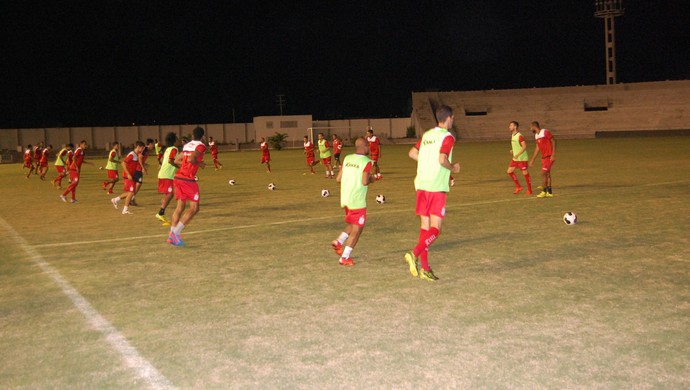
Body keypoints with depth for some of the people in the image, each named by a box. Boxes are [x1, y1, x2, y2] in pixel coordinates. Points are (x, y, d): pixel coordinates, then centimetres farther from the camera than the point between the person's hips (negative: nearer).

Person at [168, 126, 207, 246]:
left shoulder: (187, 145, 16)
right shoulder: (201, 146, -7)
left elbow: (176, 161, 20)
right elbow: (191, 159, -21)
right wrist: (200, 164, -5)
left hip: (178, 177, 8)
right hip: (188, 179, -8)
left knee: (180, 207, 13)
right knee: (194, 208, -1)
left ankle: (171, 235, 10)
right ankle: (176, 232, -10)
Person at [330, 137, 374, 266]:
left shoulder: (347, 158, 6)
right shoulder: (366, 162, -11)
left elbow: (338, 179, 6)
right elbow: (364, 182, -19)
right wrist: (371, 179, 1)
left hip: (345, 199, 7)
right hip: (357, 201, -7)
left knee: (353, 225, 25)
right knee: (357, 229, 5)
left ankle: (339, 241, 8)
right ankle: (345, 257, 3)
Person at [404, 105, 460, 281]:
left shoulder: (427, 135, 13)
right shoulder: (447, 137, -8)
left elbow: (412, 153, 16)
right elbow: (442, 159, -21)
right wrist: (453, 168, -2)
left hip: (421, 185, 7)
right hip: (437, 187, -7)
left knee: (425, 226, 9)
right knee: (435, 228, -3)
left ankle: (424, 268, 9)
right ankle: (415, 253, -23)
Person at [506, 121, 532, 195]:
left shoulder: (520, 136, -17)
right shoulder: (512, 136, 10)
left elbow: (524, 147, -21)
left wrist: (517, 155, -26)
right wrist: (512, 150, 6)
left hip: (522, 158, -9)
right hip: (515, 158, 9)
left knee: (525, 173, -2)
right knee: (509, 171, 4)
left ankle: (529, 190, 8)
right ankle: (518, 187, 14)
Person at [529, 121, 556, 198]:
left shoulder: (545, 132, -13)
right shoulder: (536, 135, 13)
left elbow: (553, 141, -14)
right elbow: (537, 148, 19)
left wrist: (553, 154, -20)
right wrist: (532, 160, 20)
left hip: (549, 157, -8)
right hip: (543, 157, 8)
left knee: (544, 173, -10)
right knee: (547, 174, 9)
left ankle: (544, 191, -5)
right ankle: (549, 192, 14)